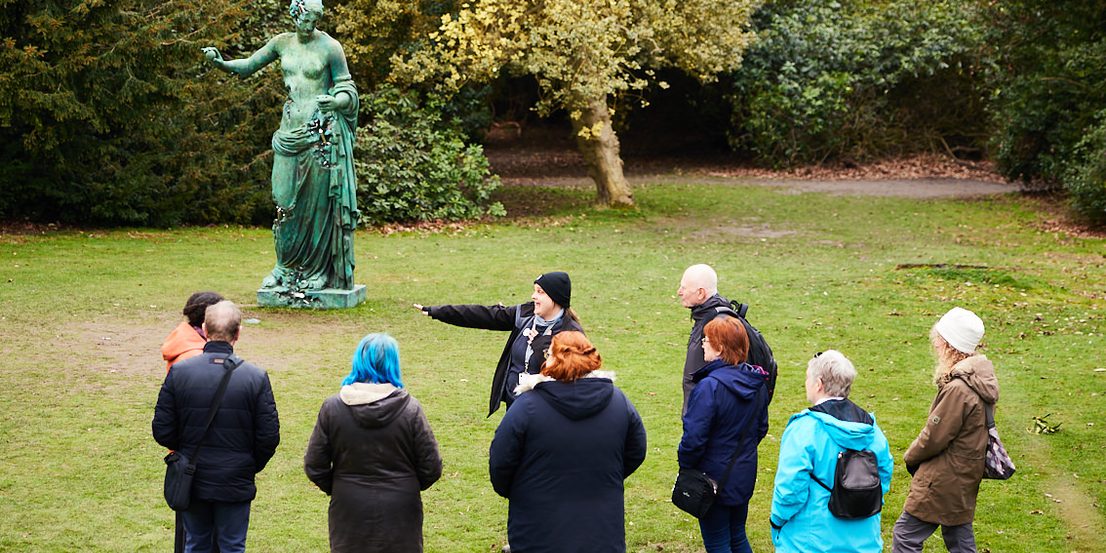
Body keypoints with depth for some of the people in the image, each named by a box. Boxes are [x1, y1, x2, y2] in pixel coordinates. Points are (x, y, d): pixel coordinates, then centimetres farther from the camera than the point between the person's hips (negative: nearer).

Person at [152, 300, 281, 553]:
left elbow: (162, 431, -7)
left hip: (192, 482, 1)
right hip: (236, 483, -1)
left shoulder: (179, 372, -10)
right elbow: (269, 437, -10)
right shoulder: (256, 377, -12)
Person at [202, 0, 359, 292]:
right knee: (286, 201, 5)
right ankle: (286, 268, 16)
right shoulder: (282, 42, 7)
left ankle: (317, 270, 6)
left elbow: (348, 89, -5)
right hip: (290, 128, 5)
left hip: (322, 132, -5)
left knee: (318, 201, -2)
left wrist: (335, 101, -27)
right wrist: (220, 62, -4)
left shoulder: (330, 47, -7)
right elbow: (248, 65, 13)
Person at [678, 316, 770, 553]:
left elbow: (694, 438, -23)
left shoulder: (709, 387, -25)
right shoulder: (757, 383, -1)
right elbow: (761, 428, 11)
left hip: (714, 479, -7)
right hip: (744, 476, 7)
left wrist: (685, 466, -7)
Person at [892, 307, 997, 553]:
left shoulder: (958, 389, -27)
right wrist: (915, 456, 9)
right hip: (964, 480, 9)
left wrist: (911, 457, -1)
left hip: (943, 483, -9)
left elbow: (934, 437, -21)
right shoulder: (979, 376, 3)